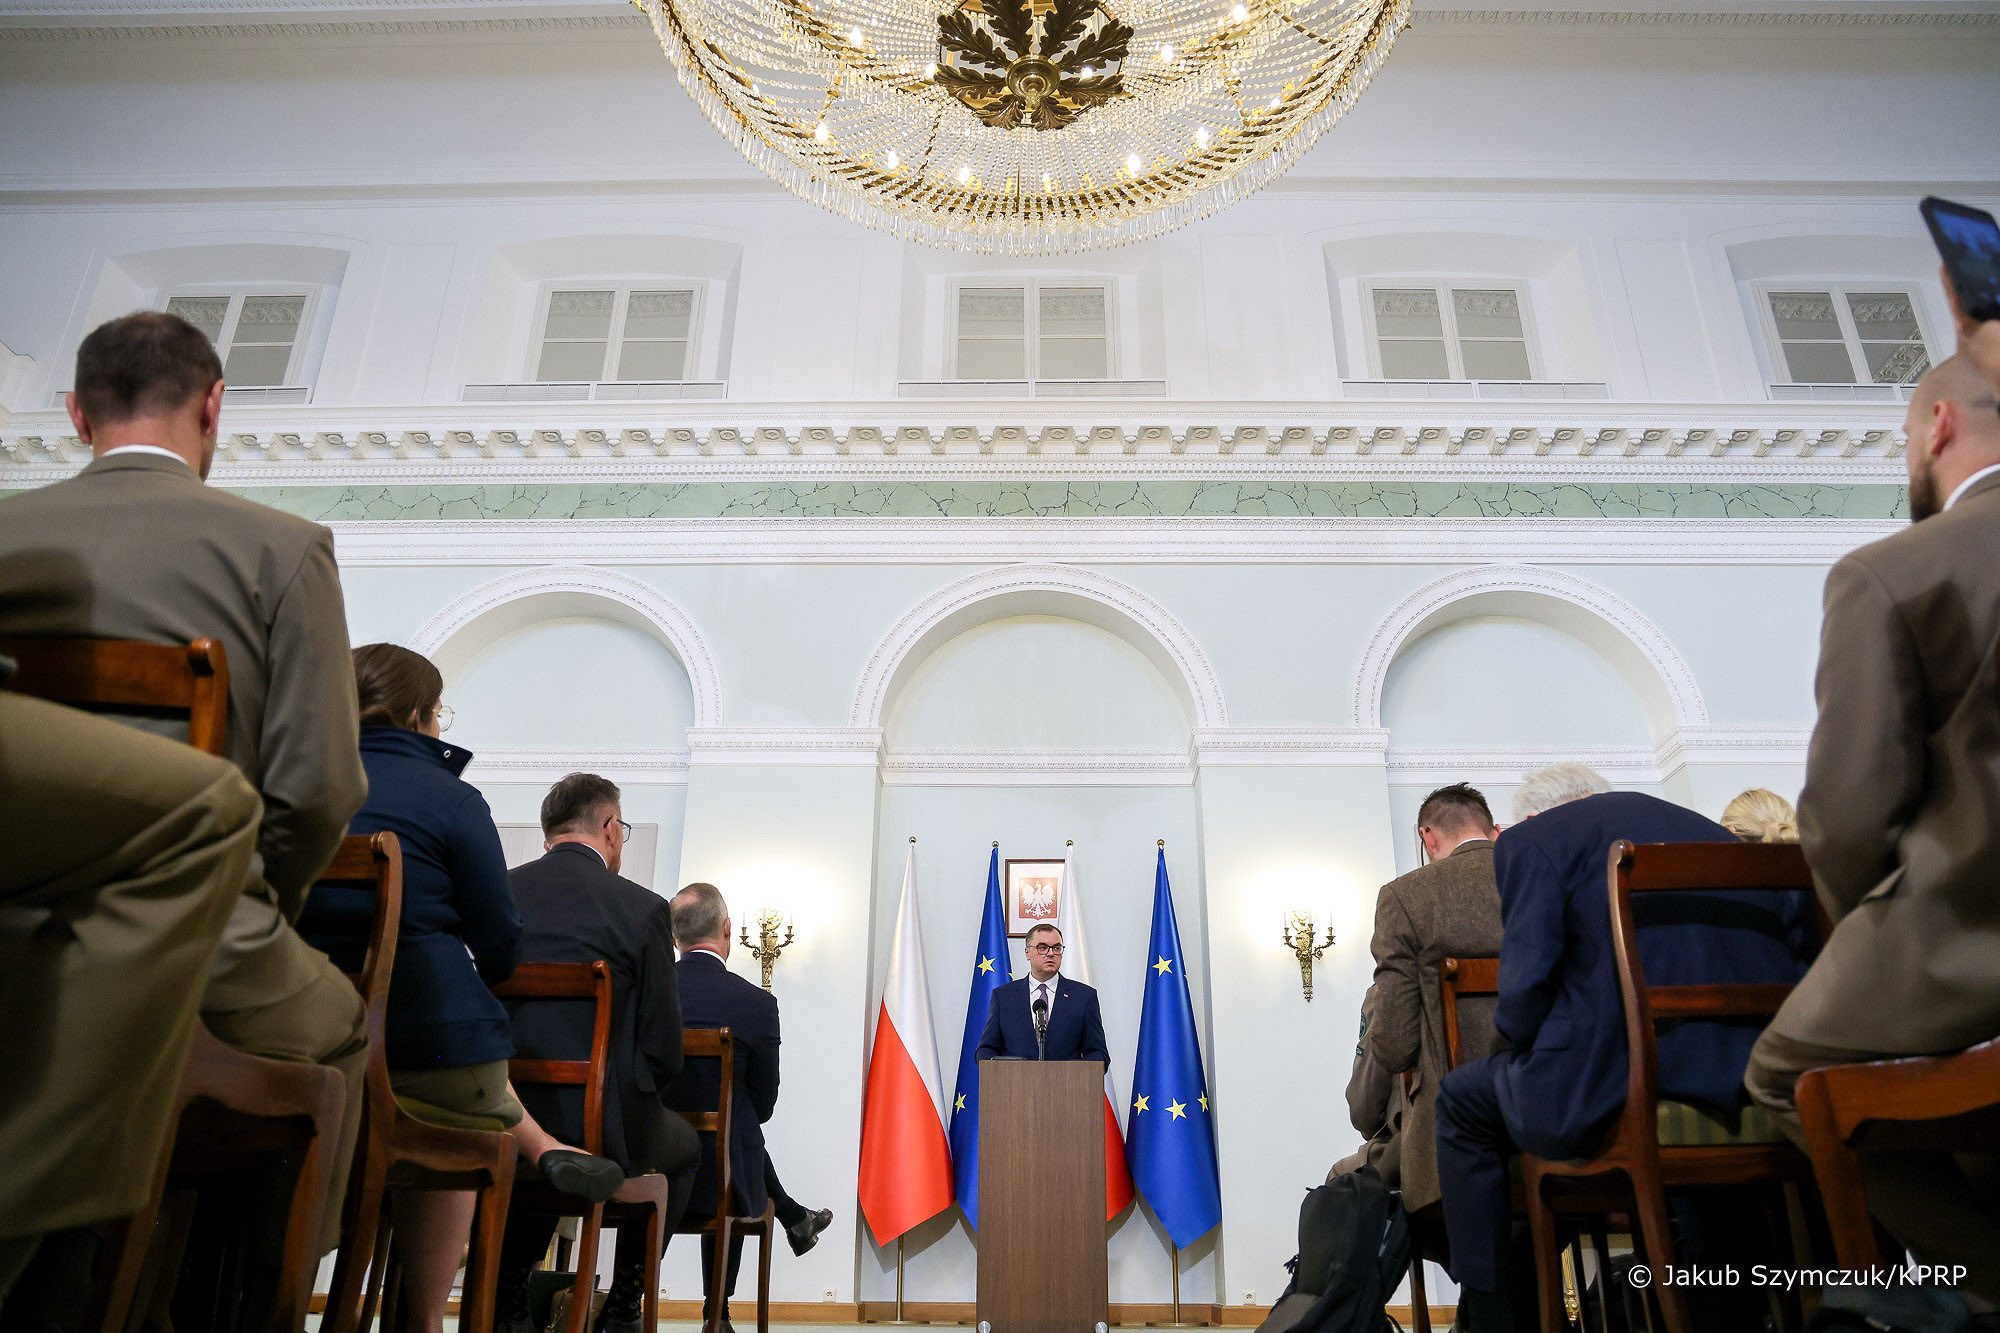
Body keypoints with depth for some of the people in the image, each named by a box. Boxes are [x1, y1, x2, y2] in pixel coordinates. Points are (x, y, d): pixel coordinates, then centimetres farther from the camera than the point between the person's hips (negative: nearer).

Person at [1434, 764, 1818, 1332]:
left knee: (1463, 1098, 19)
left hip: (1613, 1096, -6)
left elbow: (1526, 983, -9)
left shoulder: (1532, 838, 2)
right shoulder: (1719, 836, 20)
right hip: (1761, 1097, 6)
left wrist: (1523, 1046, 11)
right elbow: (1809, 938, 15)